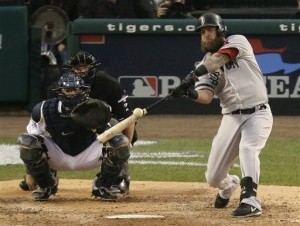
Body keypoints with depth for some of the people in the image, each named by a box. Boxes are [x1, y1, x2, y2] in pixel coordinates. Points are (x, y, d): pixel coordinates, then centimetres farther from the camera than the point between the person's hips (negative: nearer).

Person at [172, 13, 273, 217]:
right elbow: (206, 97, -9)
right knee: (213, 178, 3)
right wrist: (191, 93, -32)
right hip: (232, 118, 5)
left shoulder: (237, 41, -3)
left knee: (247, 148, -35)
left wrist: (195, 74, -38)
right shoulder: (206, 65, 7)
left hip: (258, 114, -5)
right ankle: (229, 184, 38)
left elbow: (219, 58, -24)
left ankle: (250, 200, -35)